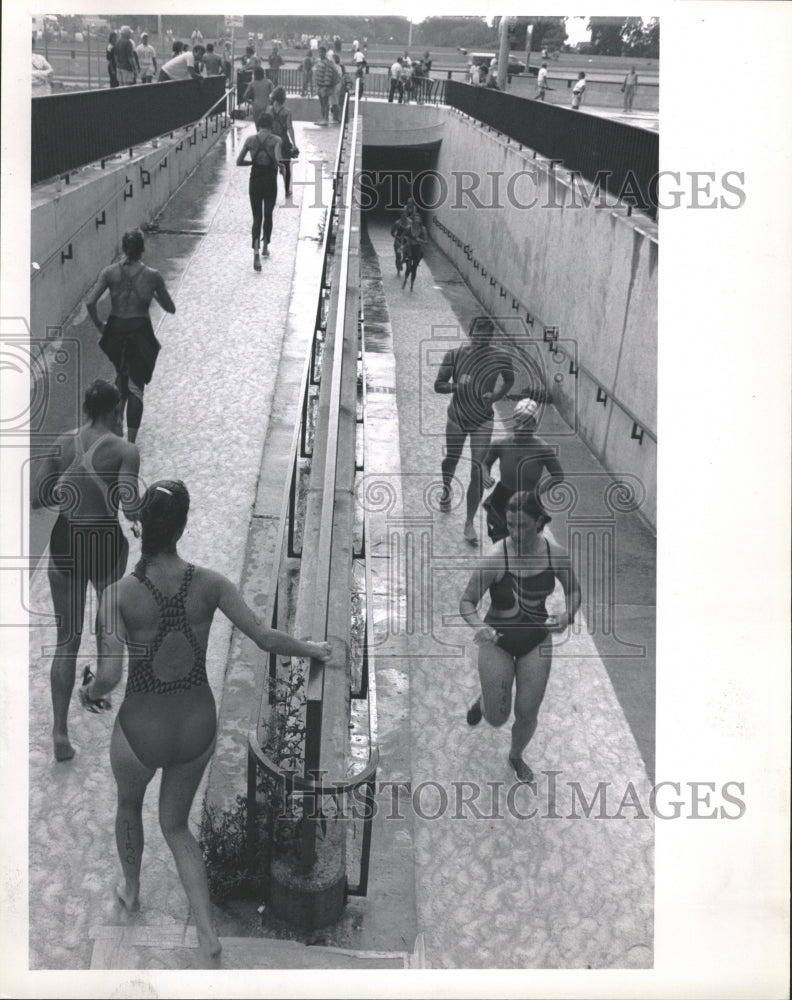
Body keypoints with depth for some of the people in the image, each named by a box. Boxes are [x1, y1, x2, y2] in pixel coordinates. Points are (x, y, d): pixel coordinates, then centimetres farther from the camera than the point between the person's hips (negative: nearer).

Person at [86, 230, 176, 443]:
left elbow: (90, 303, -14)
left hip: (115, 330, 2)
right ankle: (130, 441, 2)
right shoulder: (152, 276, -10)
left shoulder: (110, 272, -6)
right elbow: (170, 308, -1)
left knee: (121, 375, 30)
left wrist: (98, 324, 2)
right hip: (140, 332, -2)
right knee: (136, 386, 4)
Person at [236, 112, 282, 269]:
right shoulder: (275, 140, -8)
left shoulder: (250, 140, -1)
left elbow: (239, 162, 1)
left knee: (257, 218, 4)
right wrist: (275, 164, -1)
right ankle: (265, 247, 32)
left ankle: (256, 253, -16)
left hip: (255, 181, 1)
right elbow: (277, 159, -23)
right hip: (270, 181, -1)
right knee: (268, 215, 20)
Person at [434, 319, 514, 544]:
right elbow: (438, 385, -9)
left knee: (478, 471, -8)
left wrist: (496, 396, -9)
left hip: (482, 421, -1)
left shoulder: (500, 358, -10)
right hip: (457, 417, 1)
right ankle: (446, 489, 56)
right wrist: (457, 385, -29)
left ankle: (469, 523, 2)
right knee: (451, 459, 20)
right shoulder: (455, 355, -11)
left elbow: (509, 381, 10)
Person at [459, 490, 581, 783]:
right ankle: (483, 700, 43)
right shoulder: (495, 558, -24)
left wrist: (567, 616, -16)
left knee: (527, 713, 7)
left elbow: (573, 590, 5)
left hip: (536, 640, 2)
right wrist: (478, 626, -38)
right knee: (497, 718, 4)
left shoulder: (556, 555, -13)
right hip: (497, 640, -2)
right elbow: (467, 601, -18)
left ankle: (516, 756, 40)